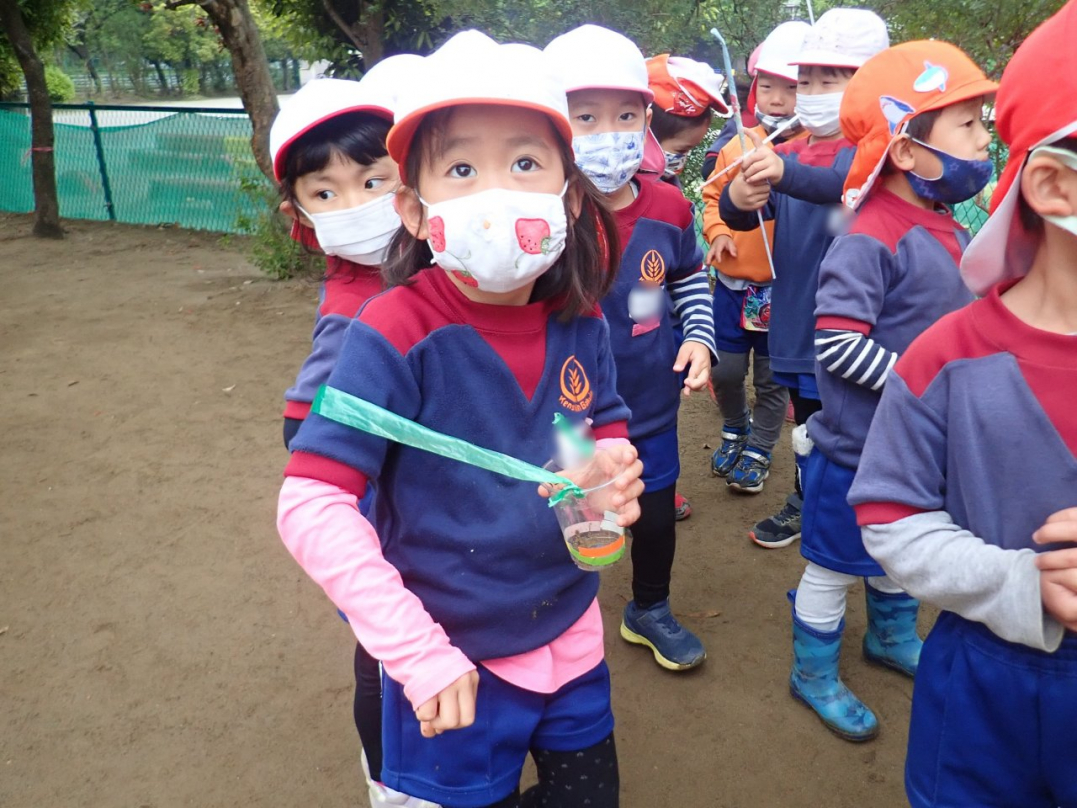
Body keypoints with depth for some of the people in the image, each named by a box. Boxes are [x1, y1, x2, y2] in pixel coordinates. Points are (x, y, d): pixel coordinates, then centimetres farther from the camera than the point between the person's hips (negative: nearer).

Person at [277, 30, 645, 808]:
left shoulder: (580, 320, -9)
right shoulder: (396, 334, -24)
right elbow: (310, 506, -25)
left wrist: (618, 467, -17)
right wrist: (418, 653, -25)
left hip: (573, 640, 5)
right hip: (453, 669, -5)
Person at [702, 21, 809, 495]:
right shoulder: (738, 146, 1)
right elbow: (714, 197, 10)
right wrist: (718, 232, -6)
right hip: (734, 282, 3)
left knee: (773, 378, 11)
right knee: (725, 369, 11)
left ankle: (759, 450, 30)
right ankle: (735, 427, 39)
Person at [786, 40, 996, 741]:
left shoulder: (951, 232, 5)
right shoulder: (871, 241, -24)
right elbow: (836, 341, -29)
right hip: (859, 446, -9)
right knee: (837, 565, 8)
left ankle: (892, 636, 51)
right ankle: (813, 673, 28)